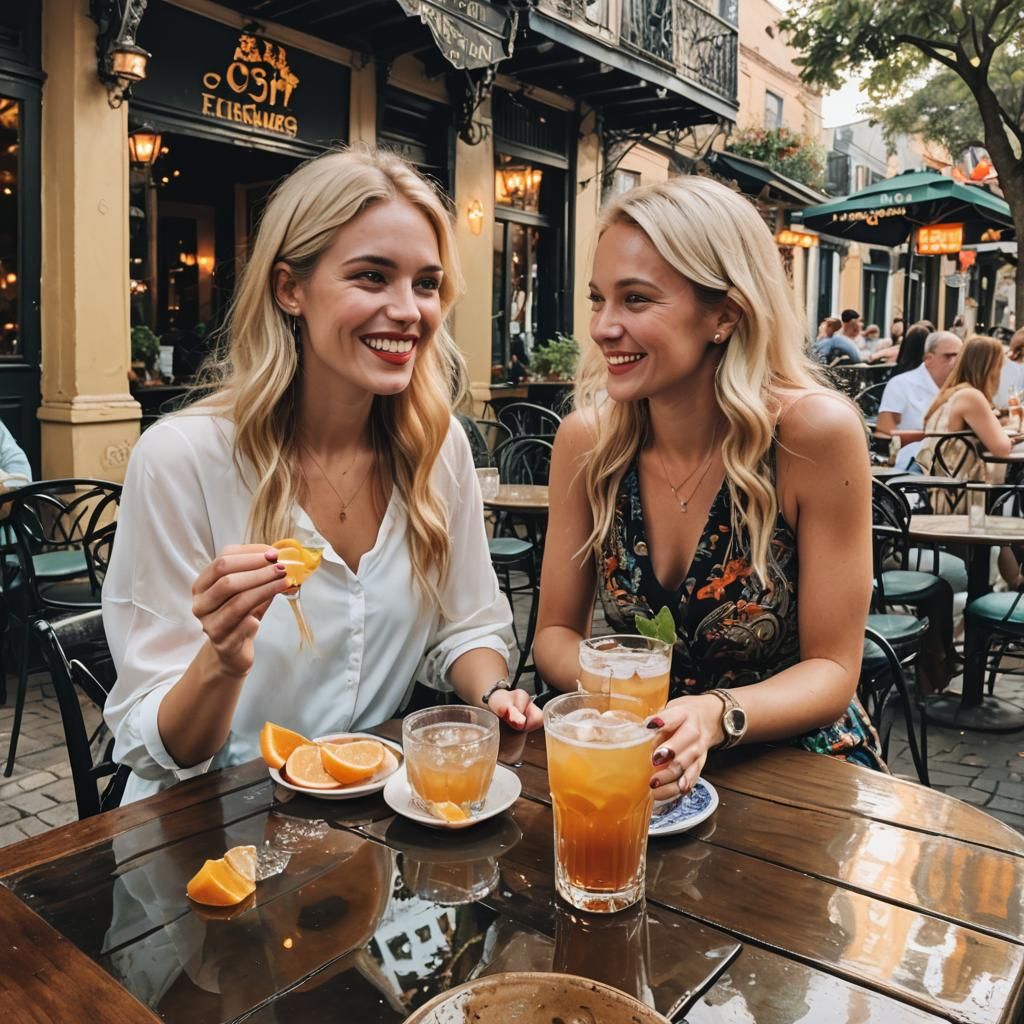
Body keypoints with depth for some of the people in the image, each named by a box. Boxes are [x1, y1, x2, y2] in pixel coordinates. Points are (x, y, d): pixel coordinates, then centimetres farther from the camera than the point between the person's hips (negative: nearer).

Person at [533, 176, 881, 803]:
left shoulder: (815, 434, -20)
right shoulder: (587, 438, -10)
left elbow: (832, 667, -13)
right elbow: (557, 630, -2)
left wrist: (715, 717, -31)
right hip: (642, 763, 2)